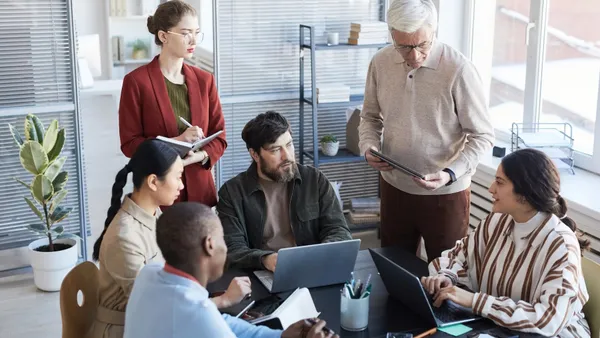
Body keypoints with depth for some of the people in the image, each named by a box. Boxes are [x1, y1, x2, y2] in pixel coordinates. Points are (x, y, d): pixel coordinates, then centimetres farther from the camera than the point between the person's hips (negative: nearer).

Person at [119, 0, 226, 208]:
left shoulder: (204, 80, 7)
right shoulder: (136, 81, -6)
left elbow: (219, 138, 7)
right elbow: (129, 144, -7)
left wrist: (200, 156, -13)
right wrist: (176, 142, -19)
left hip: (200, 188, 4)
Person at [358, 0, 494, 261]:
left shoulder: (458, 70, -19)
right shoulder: (380, 63, -4)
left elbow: (483, 136, -12)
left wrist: (450, 174, -25)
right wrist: (369, 148, -8)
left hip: (445, 193, -4)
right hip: (394, 186, 4)